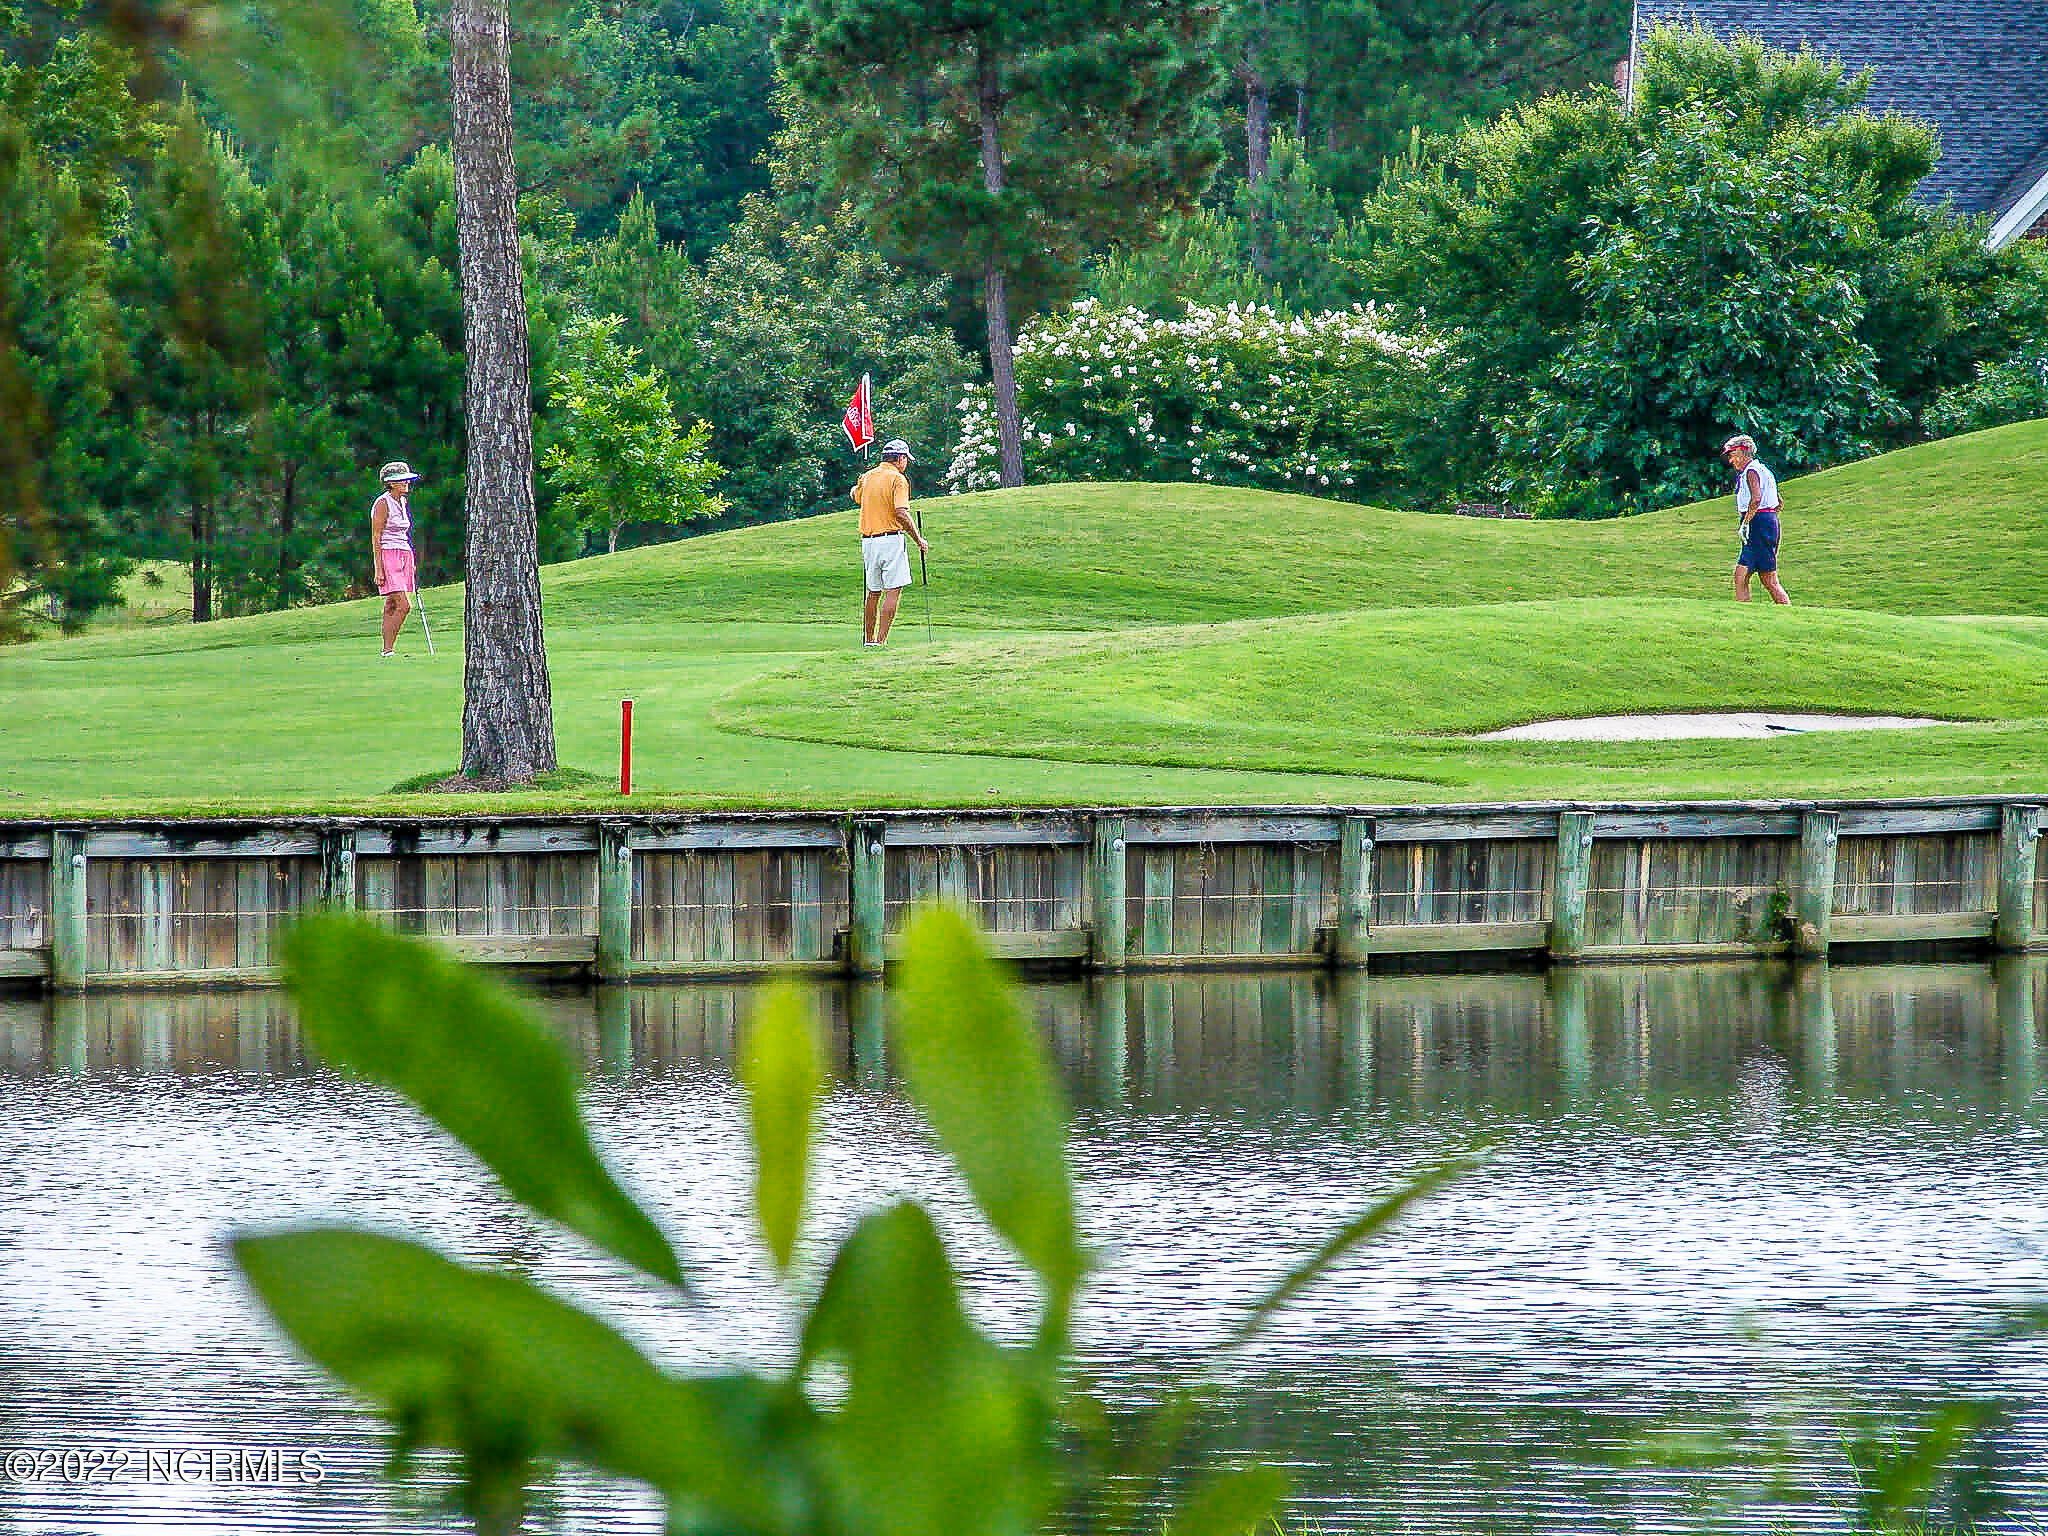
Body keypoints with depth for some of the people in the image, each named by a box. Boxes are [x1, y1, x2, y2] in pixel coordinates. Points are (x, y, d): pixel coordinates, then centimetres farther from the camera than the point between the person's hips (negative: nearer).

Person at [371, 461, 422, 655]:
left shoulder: (402, 503, 15)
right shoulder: (383, 504, -10)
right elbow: (376, 538, -12)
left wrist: (411, 564, 22)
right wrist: (379, 570, -17)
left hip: (404, 557, 8)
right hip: (388, 557, -8)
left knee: (392, 607, 6)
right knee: (404, 605, -15)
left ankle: (387, 650, 6)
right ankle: (388, 650, -11)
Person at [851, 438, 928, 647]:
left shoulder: (868, 476, 10)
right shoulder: (898, 479, -10)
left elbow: (855, 495, 31)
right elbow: (901, 513, -19)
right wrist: (918, 539, -11)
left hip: (868, 541, 7)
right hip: (890, 539, -7)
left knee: (873, 592, 16)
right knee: (894, 591, -6)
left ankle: (868, 639, 20)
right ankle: (880, 640, -15)